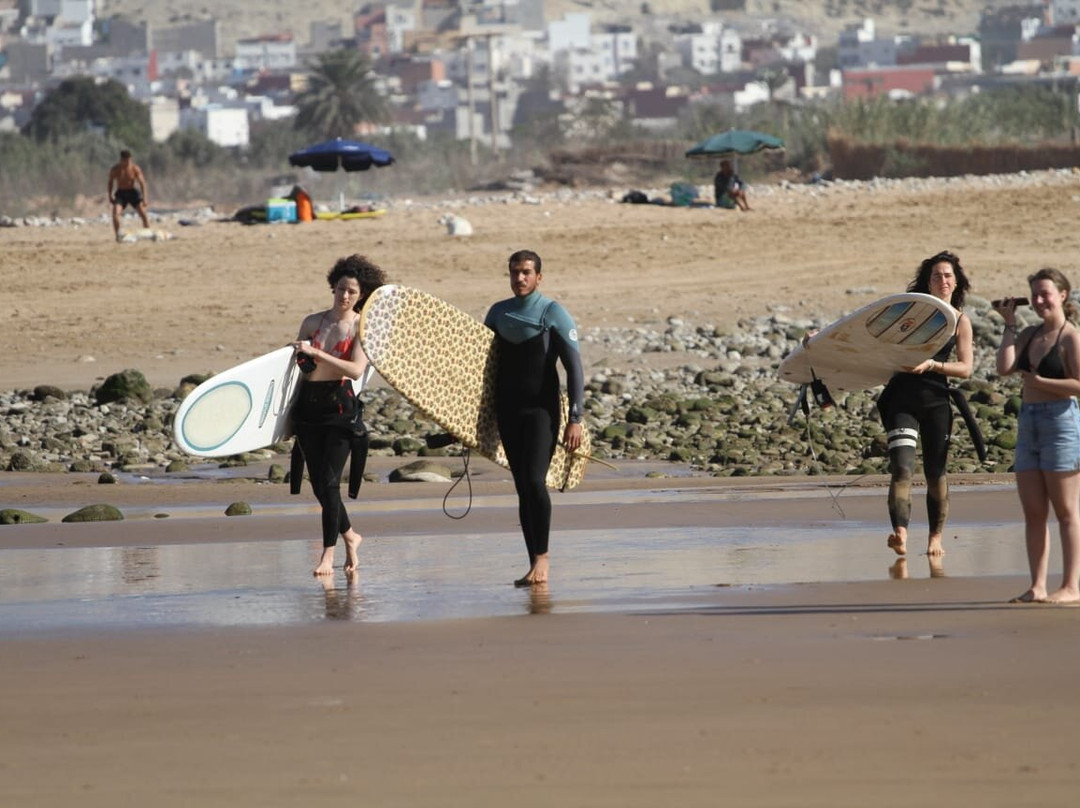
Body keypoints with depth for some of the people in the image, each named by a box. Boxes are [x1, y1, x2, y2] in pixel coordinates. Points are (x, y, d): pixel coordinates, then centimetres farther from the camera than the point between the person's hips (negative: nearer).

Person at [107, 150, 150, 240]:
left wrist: (144, 198, -19)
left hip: (133, 192, 0)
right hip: (121, 193, 0)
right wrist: (110, 196, 2)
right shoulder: (115, 170, -11)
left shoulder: (135, 169, -15)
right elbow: (110, 182, 6)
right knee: (115, 213, -19)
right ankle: (117, 236, -8)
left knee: (143, 214, -7)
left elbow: (142, 183, -13)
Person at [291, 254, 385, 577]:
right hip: (308, 403, 5)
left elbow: (356, 369, -17)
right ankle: (349, 536, 30)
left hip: (340, 405, -5)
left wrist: (317, 354, -23)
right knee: (319, 484, 7)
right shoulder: (312, 322, 9)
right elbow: (295, 360, 18)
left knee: (329, 481, -11)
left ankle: (328, 552, -4)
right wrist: (299, 359, -4)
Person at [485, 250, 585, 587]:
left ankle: (542, 559, -11)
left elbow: (574, 368, -6)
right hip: (507, 412, 5)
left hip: (541, 410, -5)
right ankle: (534, 565, 7)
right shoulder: (498, 313, 11)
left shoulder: (553, 314, -4)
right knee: (522, 489, 5)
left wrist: (575, 419, -14)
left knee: (534, 481, -19)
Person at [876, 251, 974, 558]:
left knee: (935, 472, 4)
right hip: (901, 397, 0)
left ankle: (935, 538, 18)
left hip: (936, 400, 0)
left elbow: (966, 368, -2)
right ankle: (900, 534, -30)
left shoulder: (960, 321, 6)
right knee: (902, 467, -16)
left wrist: (931, 365, -17)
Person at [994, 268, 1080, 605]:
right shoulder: (1029, 335, 12)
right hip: (1028, 423, 7)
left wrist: (1038, 381, -12)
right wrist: (1009, 325, 2)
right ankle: (1037, 586, 10)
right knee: (1033, 512, 7)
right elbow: (1005, 367, -2)